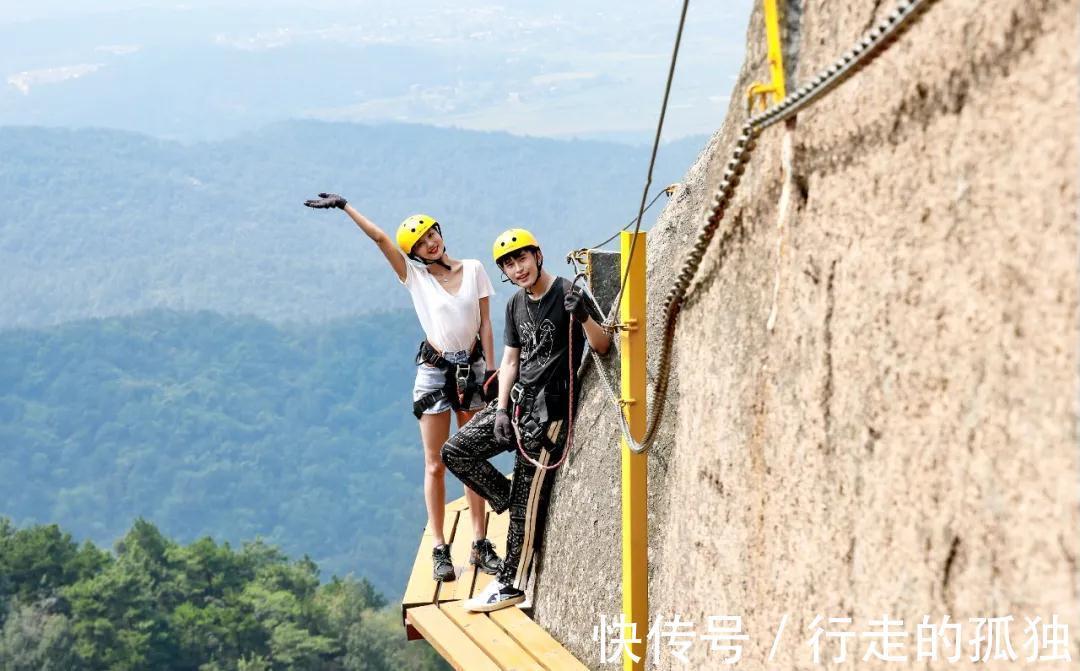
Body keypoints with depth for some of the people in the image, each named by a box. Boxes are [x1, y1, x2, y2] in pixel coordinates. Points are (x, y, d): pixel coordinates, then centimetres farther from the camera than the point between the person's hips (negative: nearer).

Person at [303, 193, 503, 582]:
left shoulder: (474, 270, 3)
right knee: (435, 465, -1)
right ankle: (440, 551, 1)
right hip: (434, 371, -2)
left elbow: (485, 324, 3)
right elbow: (379, 238, -8)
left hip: (472, 370, 2)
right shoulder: (414, 276, -1)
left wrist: (490, 371, -2)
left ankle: (480, 545, 10)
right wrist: (344, 207, -13)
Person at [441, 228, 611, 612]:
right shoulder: (517, 304, 12)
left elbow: (602, 346, -15)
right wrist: (501, 410, 4)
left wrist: (583, 316, -34)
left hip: (548, 409, -8)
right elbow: (510, 359, 13)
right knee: (456, 451, 1)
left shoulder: (567, 295, -11)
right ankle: (510, 502, 14)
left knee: (528, 499, -5)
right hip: (517, 399, 8)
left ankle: (512, 584, 1)